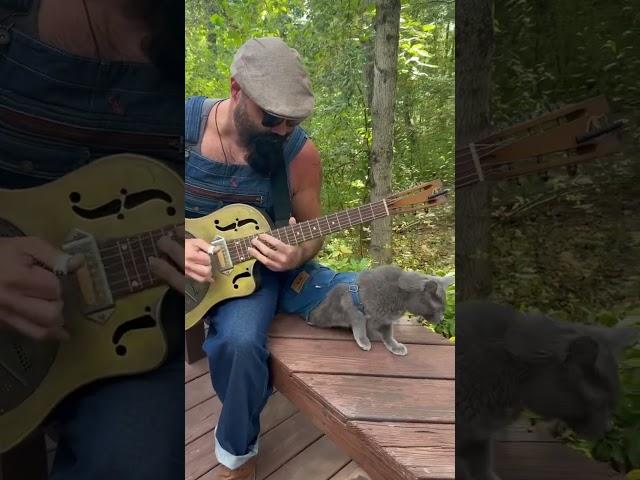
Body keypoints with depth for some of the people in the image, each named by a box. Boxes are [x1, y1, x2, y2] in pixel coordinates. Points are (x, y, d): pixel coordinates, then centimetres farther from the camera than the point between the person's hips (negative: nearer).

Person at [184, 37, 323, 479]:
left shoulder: (299, 151, -11)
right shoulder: (189, 121, -11)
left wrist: (296, 256, -23)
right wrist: (180, 248, -21)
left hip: (253, 264, -1)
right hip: (195, 259, 2)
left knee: (240, 343, -27)